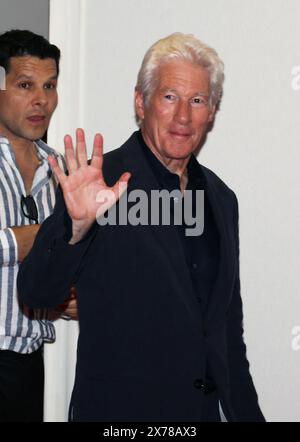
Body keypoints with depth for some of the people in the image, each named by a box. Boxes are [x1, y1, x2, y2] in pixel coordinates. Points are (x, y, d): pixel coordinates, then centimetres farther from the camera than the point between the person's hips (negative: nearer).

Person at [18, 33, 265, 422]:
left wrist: (246, 412, 12)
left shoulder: (222, 199, 8)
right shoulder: (101, 184, -11)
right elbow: (37, 293, -18)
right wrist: (77, 225, -34)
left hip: (208, 409, 5)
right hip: (119, 409, -5)